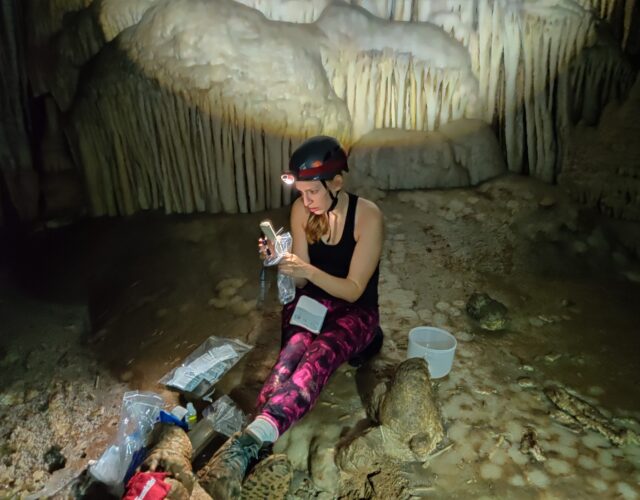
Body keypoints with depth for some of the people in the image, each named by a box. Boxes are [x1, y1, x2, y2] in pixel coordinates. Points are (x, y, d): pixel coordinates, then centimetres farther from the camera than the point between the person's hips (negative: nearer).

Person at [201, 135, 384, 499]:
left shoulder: (368, 216, -19)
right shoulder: (301, 210, -7)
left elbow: (353, 290, -19)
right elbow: (302, 281, -2)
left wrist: (308, 270, -33)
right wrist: (281, 261, -24)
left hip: (354, 311, -4)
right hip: (312, 302, 4)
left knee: (320, 354, -35)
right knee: (295, 350, -31)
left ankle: (251, 440, -52)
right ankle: (257, 439, -48)